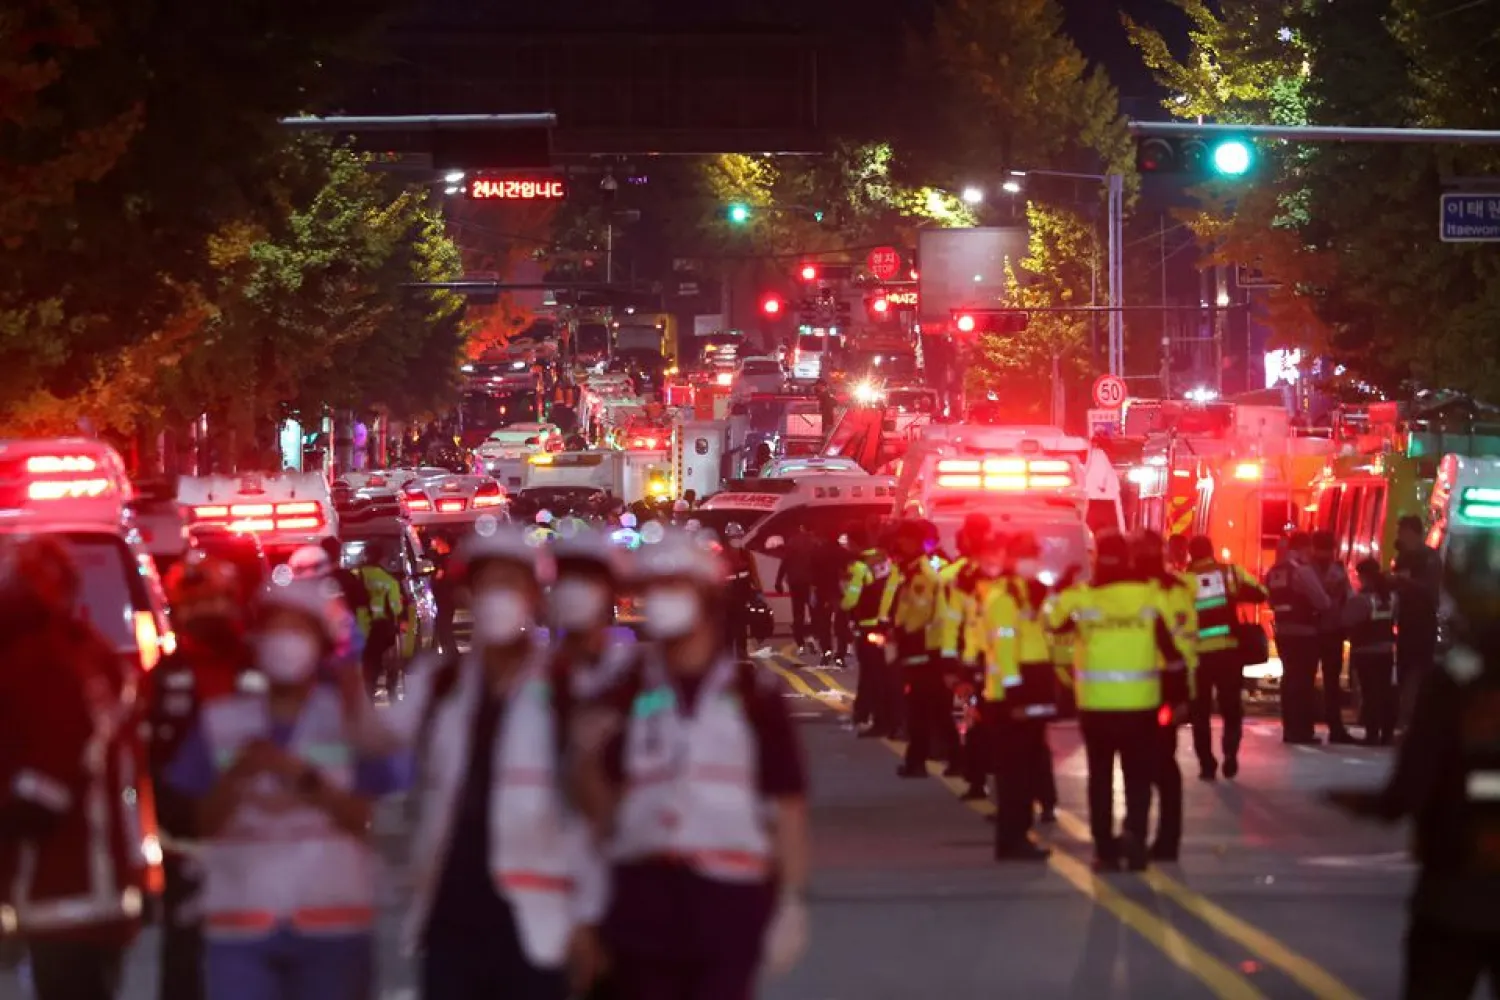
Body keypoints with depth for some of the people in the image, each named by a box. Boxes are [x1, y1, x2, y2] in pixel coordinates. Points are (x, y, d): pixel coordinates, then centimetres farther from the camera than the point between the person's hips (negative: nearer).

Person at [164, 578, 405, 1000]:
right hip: (239, 927, 1)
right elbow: (200, 823, 4)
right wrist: (238, 774, -13)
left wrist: (303, 776, -16)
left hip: (333, 926, -1)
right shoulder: (221, 721, 7)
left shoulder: (352, 720, 2)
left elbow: (367, 821, -5)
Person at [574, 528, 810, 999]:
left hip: (729, 893, -3)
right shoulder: (626, 696, 10)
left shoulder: (755, 695, 2)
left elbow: (788, 808, 0)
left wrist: (791, 903, -7)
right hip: (644, 893, 3)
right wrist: (588, 760, -10)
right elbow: (603, 808, 10)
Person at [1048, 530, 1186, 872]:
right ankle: (1134, 832, -14)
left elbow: (1052, 622, 12)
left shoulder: (1080, 598, -7)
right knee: (1138, 776, 9)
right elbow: (1173, 650, -3)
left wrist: (1060, 592, 27)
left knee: (1101, 778, 13)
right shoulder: (1151, 597, -5)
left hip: (1096, 703, 0)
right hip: (1141, 702, 0)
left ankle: (1106, 849, 12)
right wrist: (1179, 696, 5)